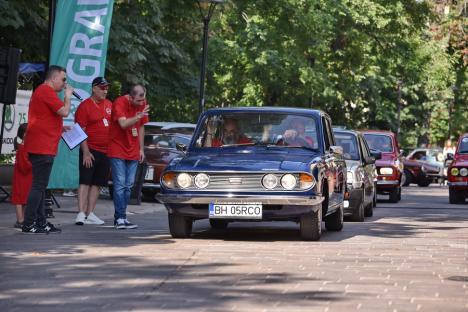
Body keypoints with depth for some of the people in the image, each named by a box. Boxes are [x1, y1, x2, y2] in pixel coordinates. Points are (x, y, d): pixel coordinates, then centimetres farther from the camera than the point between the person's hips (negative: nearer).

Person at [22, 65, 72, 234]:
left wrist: (60, 129, 19)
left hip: (40, 148, 11)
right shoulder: (47, 91, -12)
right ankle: (29, 224, -10)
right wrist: (68, 96, 0)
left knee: (40, 186, 12)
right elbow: (64, 112, -17)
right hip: (43, 147, -11)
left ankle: (41, 222, 16)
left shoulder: (41, 91, 21)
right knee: (38, 186, -10)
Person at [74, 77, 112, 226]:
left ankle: (90, 214, 14)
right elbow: (81, 131, -11)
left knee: (97, 183, 9)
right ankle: (81, 214, -12)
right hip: (90, 151, -7)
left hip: (106, 151, 7)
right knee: (85, 182, -8)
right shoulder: (85, 106, -7)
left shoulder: (109, 105, 13)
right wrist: (86, 152, -16)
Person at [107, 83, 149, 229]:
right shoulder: (120, 103, -15)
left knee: (128, 186, 5)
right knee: (120, 185, -11)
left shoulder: (142, 104, 5)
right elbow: (123, 124, -29)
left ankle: (120, 218, 10)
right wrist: (139, 116, -42)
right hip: (117, 150, -6)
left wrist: (141, 149, 15)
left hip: (133, 152, 6)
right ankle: (120, 218, -12)